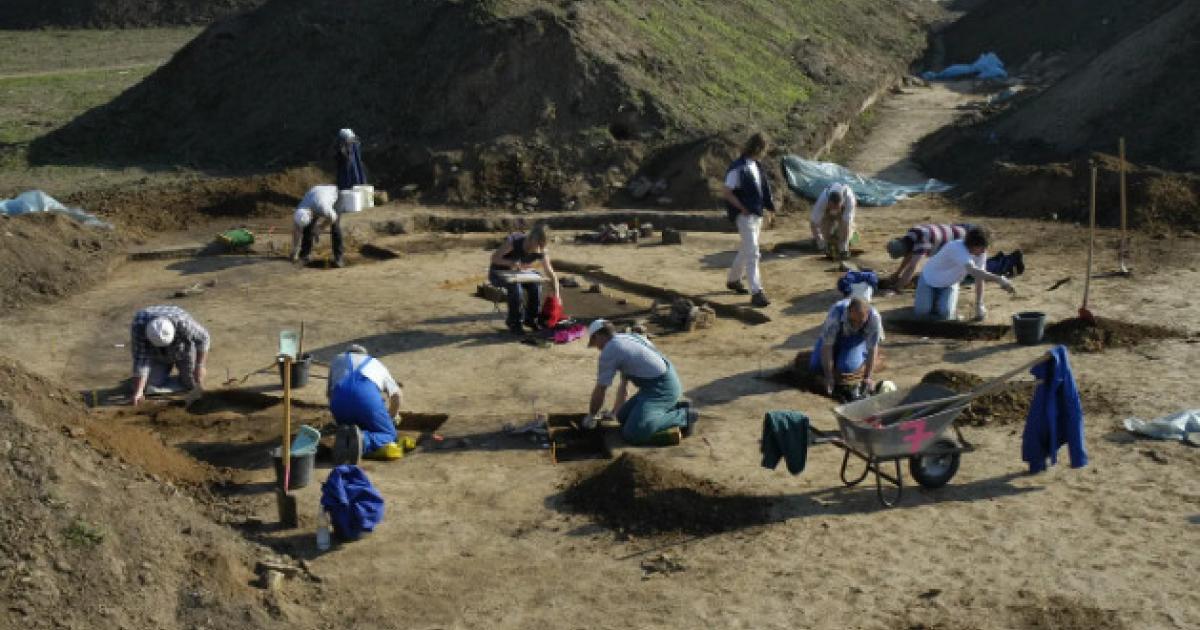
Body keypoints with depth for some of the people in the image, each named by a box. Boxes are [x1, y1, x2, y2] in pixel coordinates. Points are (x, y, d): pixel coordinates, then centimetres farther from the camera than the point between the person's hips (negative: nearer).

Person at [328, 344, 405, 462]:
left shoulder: (337, 360, 40)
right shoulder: (375, 363, 38)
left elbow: (329, 393, 43)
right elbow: (397, 395, 41)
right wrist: (390, 418, 58)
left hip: (339, 398, 2)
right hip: (368, 395, -2)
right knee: (388, 434, 14)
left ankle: (345, 438, -9)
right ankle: (362, 440, -19)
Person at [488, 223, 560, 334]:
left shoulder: (542, 253, -16)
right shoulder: (513, 241, -29)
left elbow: (551, 275, -9)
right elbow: (494, 258, -21)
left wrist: (556, 295, -20)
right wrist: (511, 263, -38)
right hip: (498, 273, -4)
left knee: (536, 284, -23)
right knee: (515, 284, -34)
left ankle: (531, 318, -3)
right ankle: (514, 322, -18)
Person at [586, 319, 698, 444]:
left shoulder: (609, 350, -8)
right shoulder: (627, 338, 20)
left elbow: (600, 390, -2)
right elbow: (624, 384, 30)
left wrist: (590, 417, 14)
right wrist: (616, 411, 38)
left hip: (661, 387, -10)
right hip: (666, 382, 10)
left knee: (632, 433, -20)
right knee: (623, 417, 15)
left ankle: (683, 416, -12)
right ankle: (675, 407, 14)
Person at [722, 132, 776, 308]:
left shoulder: (756, 166, 9)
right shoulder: (738, 168, -17)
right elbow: (726, 193, -18)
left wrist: (769, 204, 7)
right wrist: (743, 208, -17)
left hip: (757, 213, 9)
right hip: (745, 215, -9)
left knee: (746, 250, 21)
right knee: (752, 253, -12)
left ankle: (733, 280, 39)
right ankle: (756, 292, -14)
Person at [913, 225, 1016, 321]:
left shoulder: (981, 252, -18)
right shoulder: (957, 248, -39)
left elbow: (979, 277, -10)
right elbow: (973, 271, -53)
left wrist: (979, 305, -15)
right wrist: (999, 279, -59)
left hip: (949, 284, 4)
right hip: (930, 278, -4)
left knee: (945, 314, -19)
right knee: (922, 311, -17)